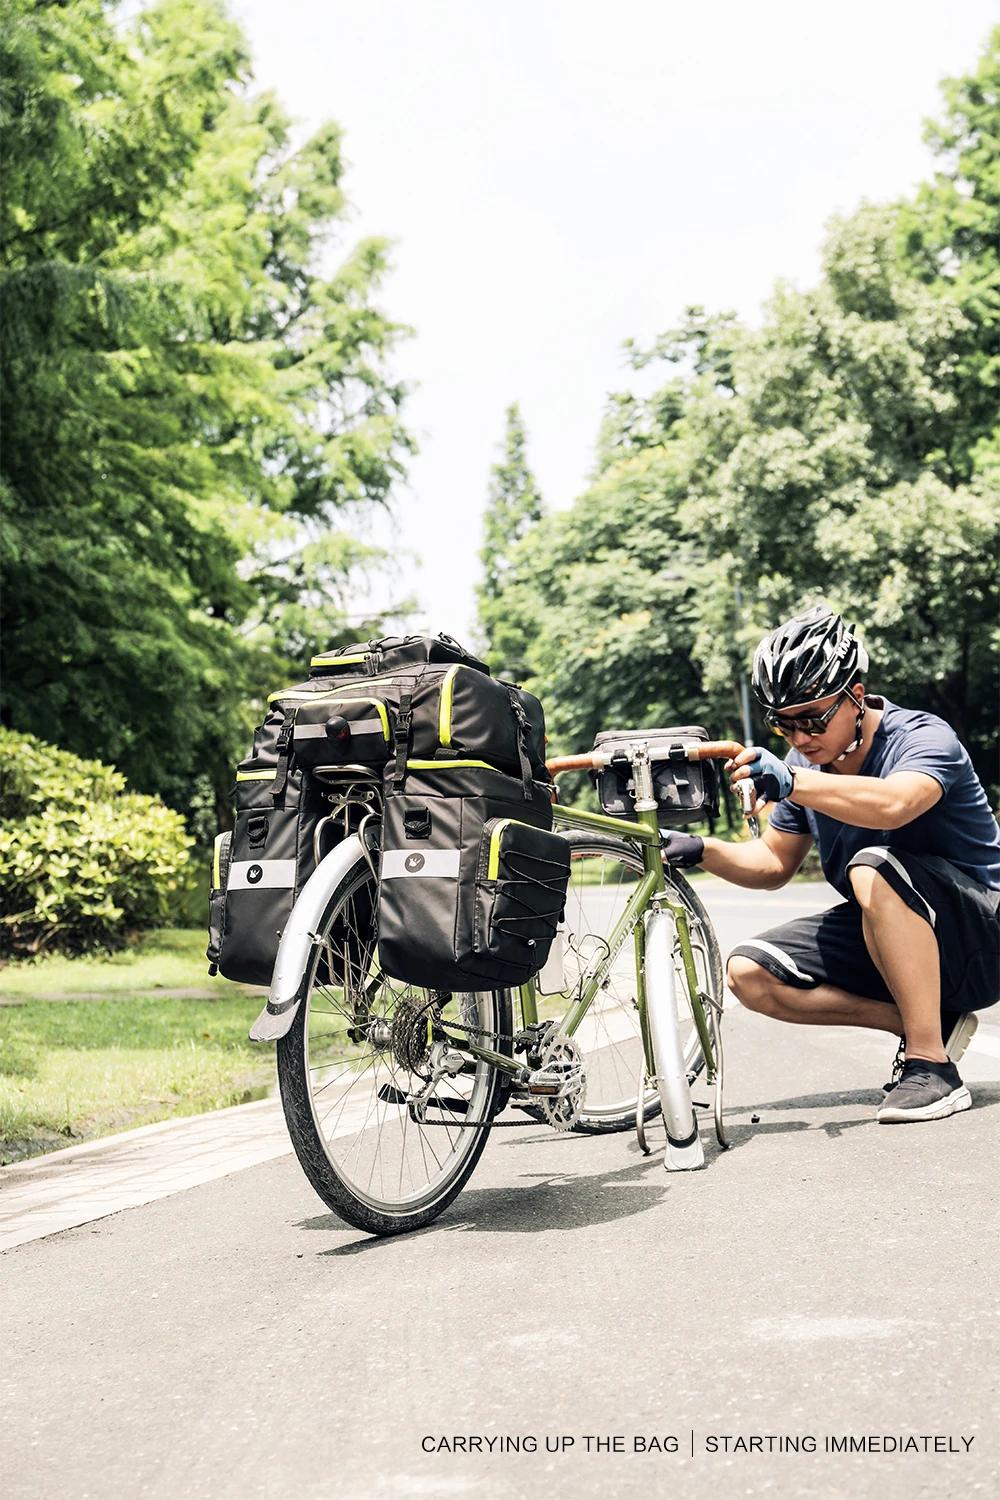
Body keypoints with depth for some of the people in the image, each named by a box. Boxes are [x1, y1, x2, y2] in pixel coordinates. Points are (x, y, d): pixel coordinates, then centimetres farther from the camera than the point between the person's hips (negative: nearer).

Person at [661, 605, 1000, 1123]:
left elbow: (892, 804, -42)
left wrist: (791, 783, -55)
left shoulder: (923, 736, -18)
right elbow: (774, 864, 11)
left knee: (873, 869, -36)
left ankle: (931, 1064, -27)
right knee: (749, 973, -11)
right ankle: (920, 1022, -6)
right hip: (883, 940, 7)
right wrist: (700, 850, -6)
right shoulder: (805, 764, 2)